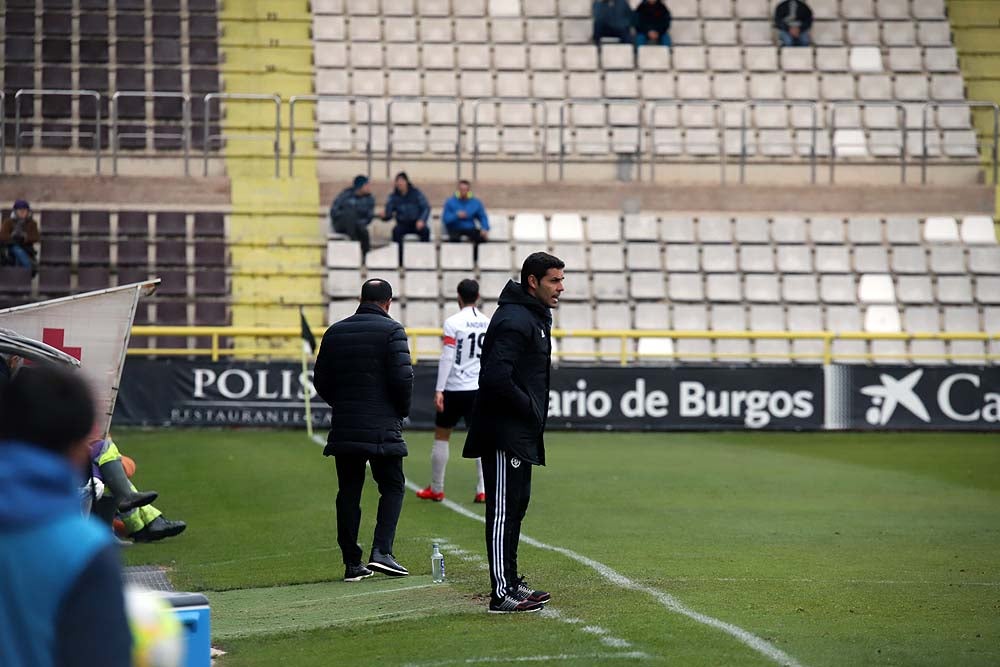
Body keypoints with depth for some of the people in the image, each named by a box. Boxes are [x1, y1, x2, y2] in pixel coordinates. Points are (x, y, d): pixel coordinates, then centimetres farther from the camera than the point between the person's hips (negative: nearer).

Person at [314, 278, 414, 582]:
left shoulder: (335, 332, 10)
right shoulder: (391, 330, -5)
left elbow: (321, 380, 10)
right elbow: (403, 376, -13)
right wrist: (402, 410, 3)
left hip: (343, 428, 4)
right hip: (383, 428, -4)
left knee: (348, 492, 8)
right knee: (392, 487, 6)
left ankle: (352, 562, 6)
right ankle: (381, 551, -9)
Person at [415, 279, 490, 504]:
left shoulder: (453, 323, -9)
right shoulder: (489, 323, 4)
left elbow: (447, 358, -14)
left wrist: (439, 390, -13)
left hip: (454, 388, -4)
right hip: (479, 390, 4)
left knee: (441, 436, 10)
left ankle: (436, 489, 15)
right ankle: (482, 491, -1)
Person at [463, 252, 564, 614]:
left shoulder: (535, 316, 16)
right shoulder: (514, 321, -18)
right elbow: (496, 378, -27)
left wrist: (534, 411, 12)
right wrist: (531, 408, -16)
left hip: (520, 435, 11)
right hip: (505, 434, -11)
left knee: (516, 506, 16)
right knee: (504, 511, -8)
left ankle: (510, 582, 25)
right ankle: (502, 594, -6)